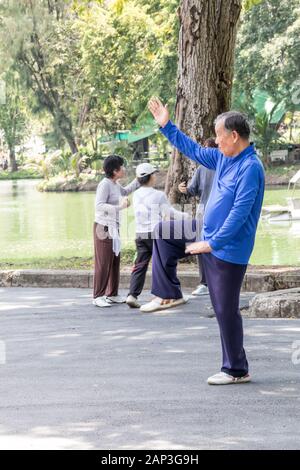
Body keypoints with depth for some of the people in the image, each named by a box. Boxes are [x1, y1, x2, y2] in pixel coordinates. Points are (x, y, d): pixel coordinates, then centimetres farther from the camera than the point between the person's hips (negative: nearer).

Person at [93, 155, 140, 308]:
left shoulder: (115, 184, 12)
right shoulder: (104, 184, -15)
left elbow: (125, 191, 34)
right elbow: (99, 205, -24)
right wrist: (119, 207, -32)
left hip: (113, 227, 9)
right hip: (103, 227, -9)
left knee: (115, 262, 11)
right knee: (103, 263, -7)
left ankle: (112, 294, 18)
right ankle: (98, 297, -4)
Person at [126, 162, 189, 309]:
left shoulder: (136, 195, 7)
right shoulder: (159, 195, -10)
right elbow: (169, 213, -2)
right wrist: (185, 216, 16)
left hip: (140, 234, 5)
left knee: (140, 265, 3)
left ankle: (132, 295, -12)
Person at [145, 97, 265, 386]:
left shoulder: (250, 168, -22)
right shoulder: (223, 158, 6)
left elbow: (239, 213, -27)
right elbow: (193, 150, 21)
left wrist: (211, 243, -26)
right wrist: (166, 126, 19)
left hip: (228, 251, -9)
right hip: (209, 237, 9)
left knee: (226, 309, -3)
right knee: (163, 231, 13)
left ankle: (236, 371, 8)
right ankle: (169, 293, 15)